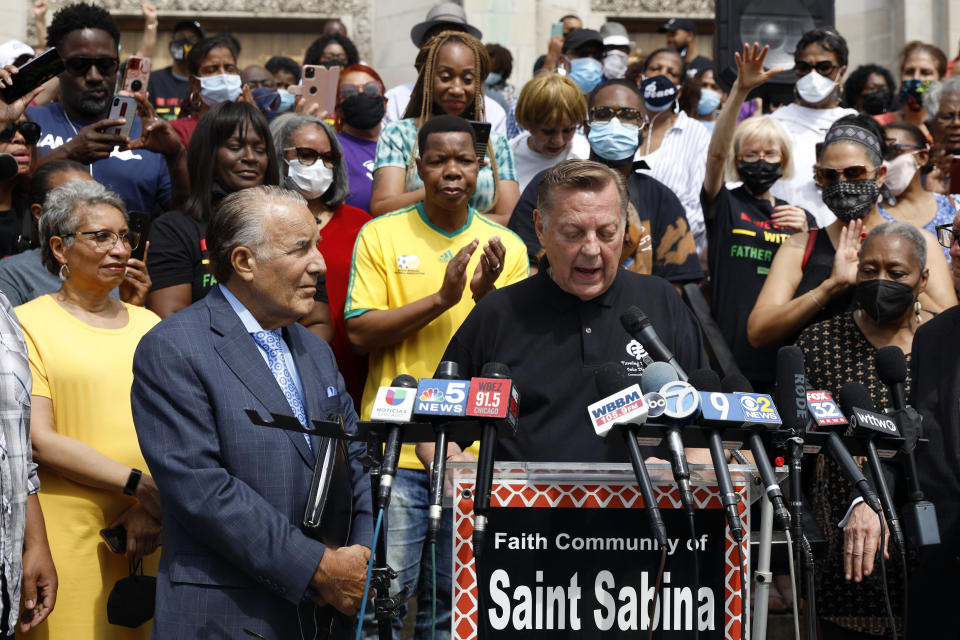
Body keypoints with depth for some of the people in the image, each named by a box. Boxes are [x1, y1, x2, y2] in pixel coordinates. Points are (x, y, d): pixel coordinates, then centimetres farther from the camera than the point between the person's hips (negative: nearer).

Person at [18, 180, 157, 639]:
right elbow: (38, 441, -9)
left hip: (148, 540, 4)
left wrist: (153, 508, -9)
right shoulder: (28, 324, -1)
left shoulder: (149, 324, 15)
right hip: (67, 542, -4)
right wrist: (138, 485, -13)